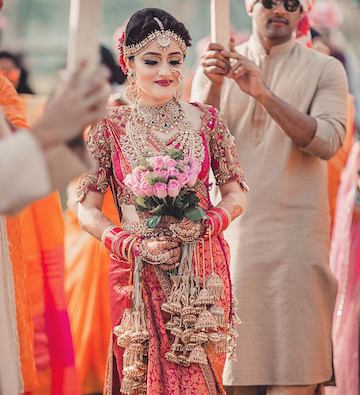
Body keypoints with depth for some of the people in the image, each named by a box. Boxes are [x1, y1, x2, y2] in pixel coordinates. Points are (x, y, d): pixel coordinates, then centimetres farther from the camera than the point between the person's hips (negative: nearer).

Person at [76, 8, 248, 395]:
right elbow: (87, 210, 1)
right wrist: (135, 246, -13)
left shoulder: (205, 119, 4)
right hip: (137, 274, -1)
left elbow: (236, 195, 6)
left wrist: (203, 226, -13)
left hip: (202, 273, 1)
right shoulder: (109, 127, 0)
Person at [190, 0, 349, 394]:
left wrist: (263, 93, -18)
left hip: (296, 233, -1)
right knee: (236, 358, 0)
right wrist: (213, 86, -13)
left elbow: (327, 141, -9)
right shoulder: (217, 66, 13)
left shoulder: (324, 70, 7)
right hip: (230, 232, 2)